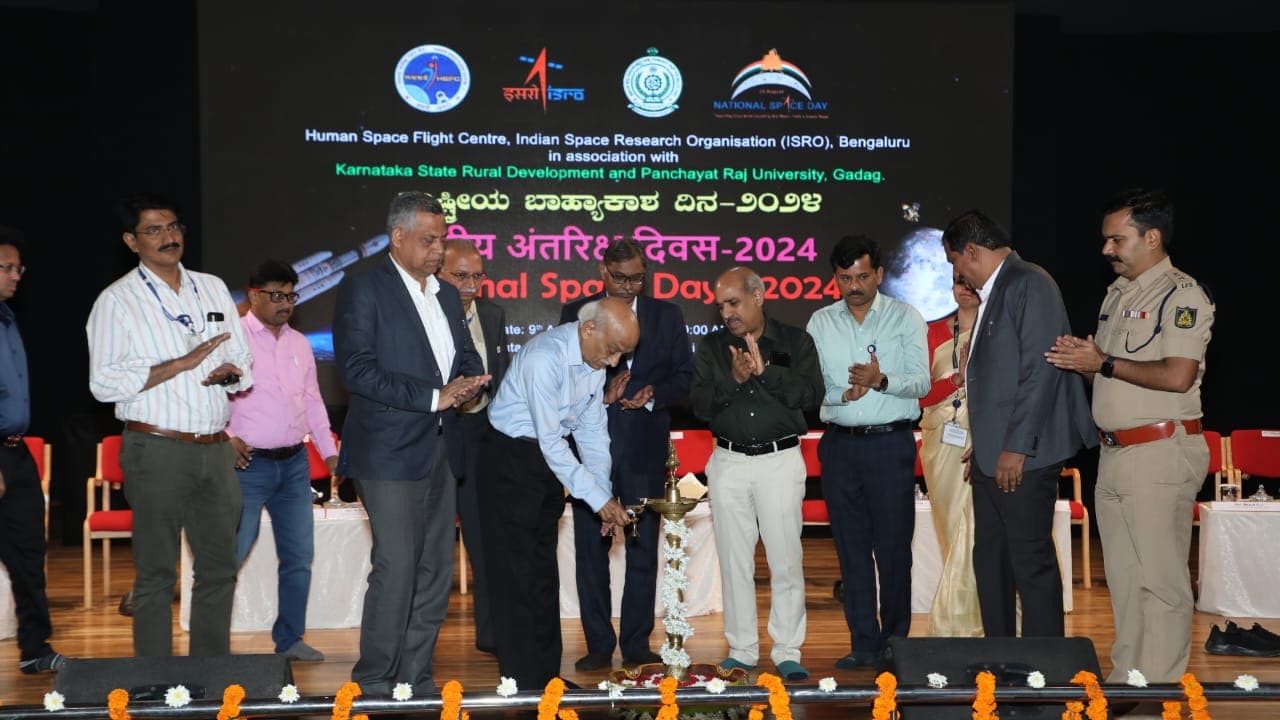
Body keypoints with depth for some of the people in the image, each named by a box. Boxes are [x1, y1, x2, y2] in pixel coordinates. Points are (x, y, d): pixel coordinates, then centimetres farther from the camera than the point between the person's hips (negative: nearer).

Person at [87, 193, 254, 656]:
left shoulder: (213, 289, 14)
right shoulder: (117, 301, -2)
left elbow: (243, 362, 18)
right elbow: (103, 383, -12)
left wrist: (228, 373, -6)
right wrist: (182, 364, -17)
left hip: (215, 448, 5)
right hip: (157, 449, -5)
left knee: (219, 568, 9)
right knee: (156, 575, 0)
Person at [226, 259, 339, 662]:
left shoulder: (300, 344, 15)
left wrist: (329, 451, 13)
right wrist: (226, 437, -17)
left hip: (294, 463, 6)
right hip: (249, 463, -6)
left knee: (299, 556, 8)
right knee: (229, 556, -5)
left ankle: (290, 639, 19)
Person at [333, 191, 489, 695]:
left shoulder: (447, 295, 17)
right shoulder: (363, 290, -6)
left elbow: (466, 357, 21)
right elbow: (357, 370, -15)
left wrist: (467, 380, -4)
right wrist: (434, 397, -16)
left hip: (441, 450, 7)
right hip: (391, 451, -7)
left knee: (436, 572, 9)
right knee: (396, 569, -8)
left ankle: (417, 679, 18)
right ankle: (374, 683, 4)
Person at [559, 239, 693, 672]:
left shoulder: (666, 316, 9)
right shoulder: (576, 314, 7)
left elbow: (683, 376, 8)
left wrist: (653, 393, -12)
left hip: (644, 446, 0)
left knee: (643, 547, 3)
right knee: (591, 547, 3)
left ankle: (637, 644, 12)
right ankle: (598, 644, 12)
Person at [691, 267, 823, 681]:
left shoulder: (795, 342, 4)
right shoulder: (711, 348, 10)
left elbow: (811, 395, -9)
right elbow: (700, 405, 0)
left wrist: (765, 370, -17)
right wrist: (734, 379, -15)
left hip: (780, 459, -2)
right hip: (728, 462, 2)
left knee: (786, 560, -3)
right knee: (734, 560, 4)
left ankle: (787, 652, 6)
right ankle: (742, 651, 13)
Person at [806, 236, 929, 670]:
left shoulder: (905, 317, 4)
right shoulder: (820, 323, 10)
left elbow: (921, 382, -6)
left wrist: (881, 380, -24)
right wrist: (843, 394, -15)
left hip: (891, 442, -2)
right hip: (840, 444, 2)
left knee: (893, 546, -2)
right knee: (851, 548, 5)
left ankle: (894, 642, 10)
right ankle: (863, 644, 12)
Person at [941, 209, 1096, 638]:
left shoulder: (1029, 284, -11)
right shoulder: (992, 293, 19)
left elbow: (1041, 369, -19)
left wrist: (1017, 447, -20)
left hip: (1022, 457, -10)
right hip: (992, 457, 10)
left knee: (1031, 562, -4)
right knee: (990, 560, 13)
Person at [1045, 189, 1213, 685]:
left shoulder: (1182, 296, -9)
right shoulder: (1116, 294, 17)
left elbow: (1177, 376, -21)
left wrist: (1103, 362, -14)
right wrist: (1079, 359, -1)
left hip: (1160, 454, -8)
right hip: (1113, 454, 8)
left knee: (1160, 581, -2)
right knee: (1123, 578, 14)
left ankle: (1158, 687, 4)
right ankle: (1125, 677, 22)